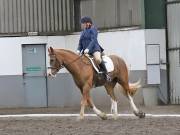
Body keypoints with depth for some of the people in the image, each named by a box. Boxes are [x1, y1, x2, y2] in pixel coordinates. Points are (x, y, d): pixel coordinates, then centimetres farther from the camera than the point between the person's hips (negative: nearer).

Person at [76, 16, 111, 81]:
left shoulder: (93, 29, -2)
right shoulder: (83, 32, 19)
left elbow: (93, 40, -14)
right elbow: (80, 43, 16)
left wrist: (88, 49, -27)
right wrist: (79, 50, -4)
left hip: (94, 49, -8)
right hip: (85, 51, 8)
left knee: (98, 59, -35)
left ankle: (106, 74, -22)